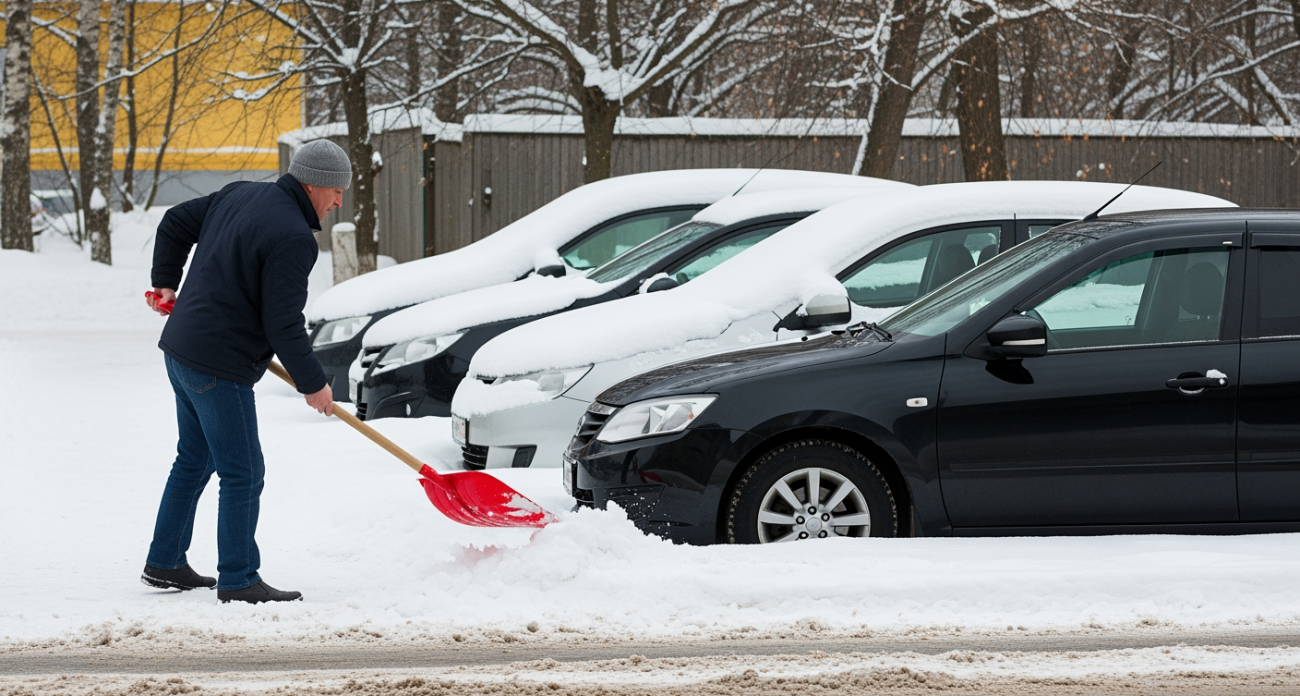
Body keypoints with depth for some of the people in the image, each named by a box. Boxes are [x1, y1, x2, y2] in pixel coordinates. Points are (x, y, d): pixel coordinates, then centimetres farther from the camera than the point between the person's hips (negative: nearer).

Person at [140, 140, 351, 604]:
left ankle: (165, 564, 27)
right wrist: (312, 384, -9)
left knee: (194, 460, 20)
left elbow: (175, 225, 17)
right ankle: (238, 580, 1)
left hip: (180, 350, 10)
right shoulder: (293, 238, -20)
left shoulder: (240, 196, 7)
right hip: (219, 367, -10)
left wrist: (166, 284, 27)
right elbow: (283, 323, -20)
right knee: (242, 474, -2)